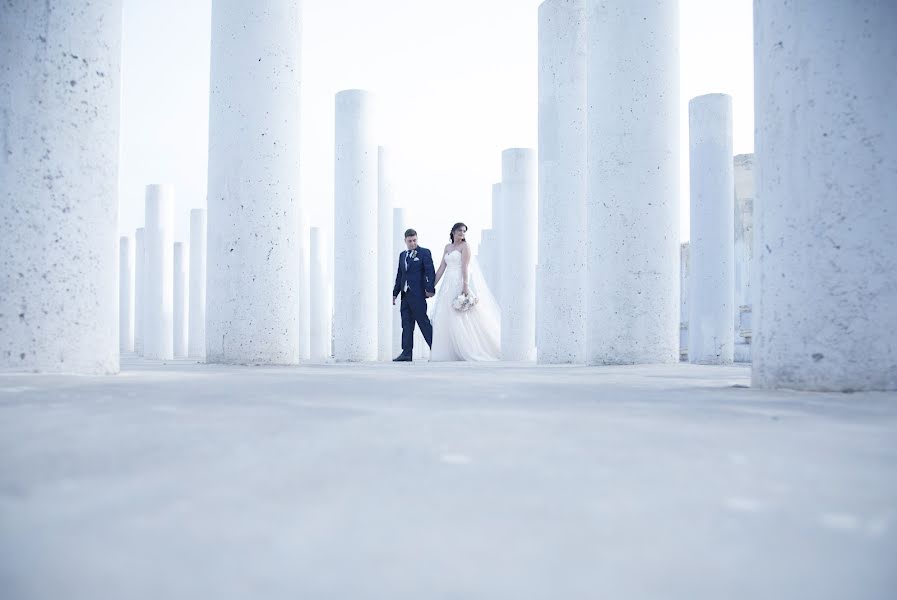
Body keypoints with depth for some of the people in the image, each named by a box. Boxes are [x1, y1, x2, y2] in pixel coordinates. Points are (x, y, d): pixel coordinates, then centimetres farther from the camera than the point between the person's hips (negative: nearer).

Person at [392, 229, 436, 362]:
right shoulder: (402, 255, 19)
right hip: (405, 295, 7)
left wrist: (430, 289, -18)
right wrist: (395, 293, 17)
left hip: (417, 294, -6)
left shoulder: (424, 253, 0)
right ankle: (406, 353, 6)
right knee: (406, 324, 5)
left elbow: (430, 272, -8)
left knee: (423, 322, -5)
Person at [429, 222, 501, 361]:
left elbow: (465, 267, -12)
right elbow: (442, 268, 14)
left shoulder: (465, 246, -2)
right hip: (448, 285, 7)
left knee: (461, 318, -10)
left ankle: (470, 352, -4)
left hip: (460, 284, -7)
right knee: (443, 318, 2)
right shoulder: (447, 247, 16)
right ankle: (447, 353, 6)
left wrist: (465, 286, -22)